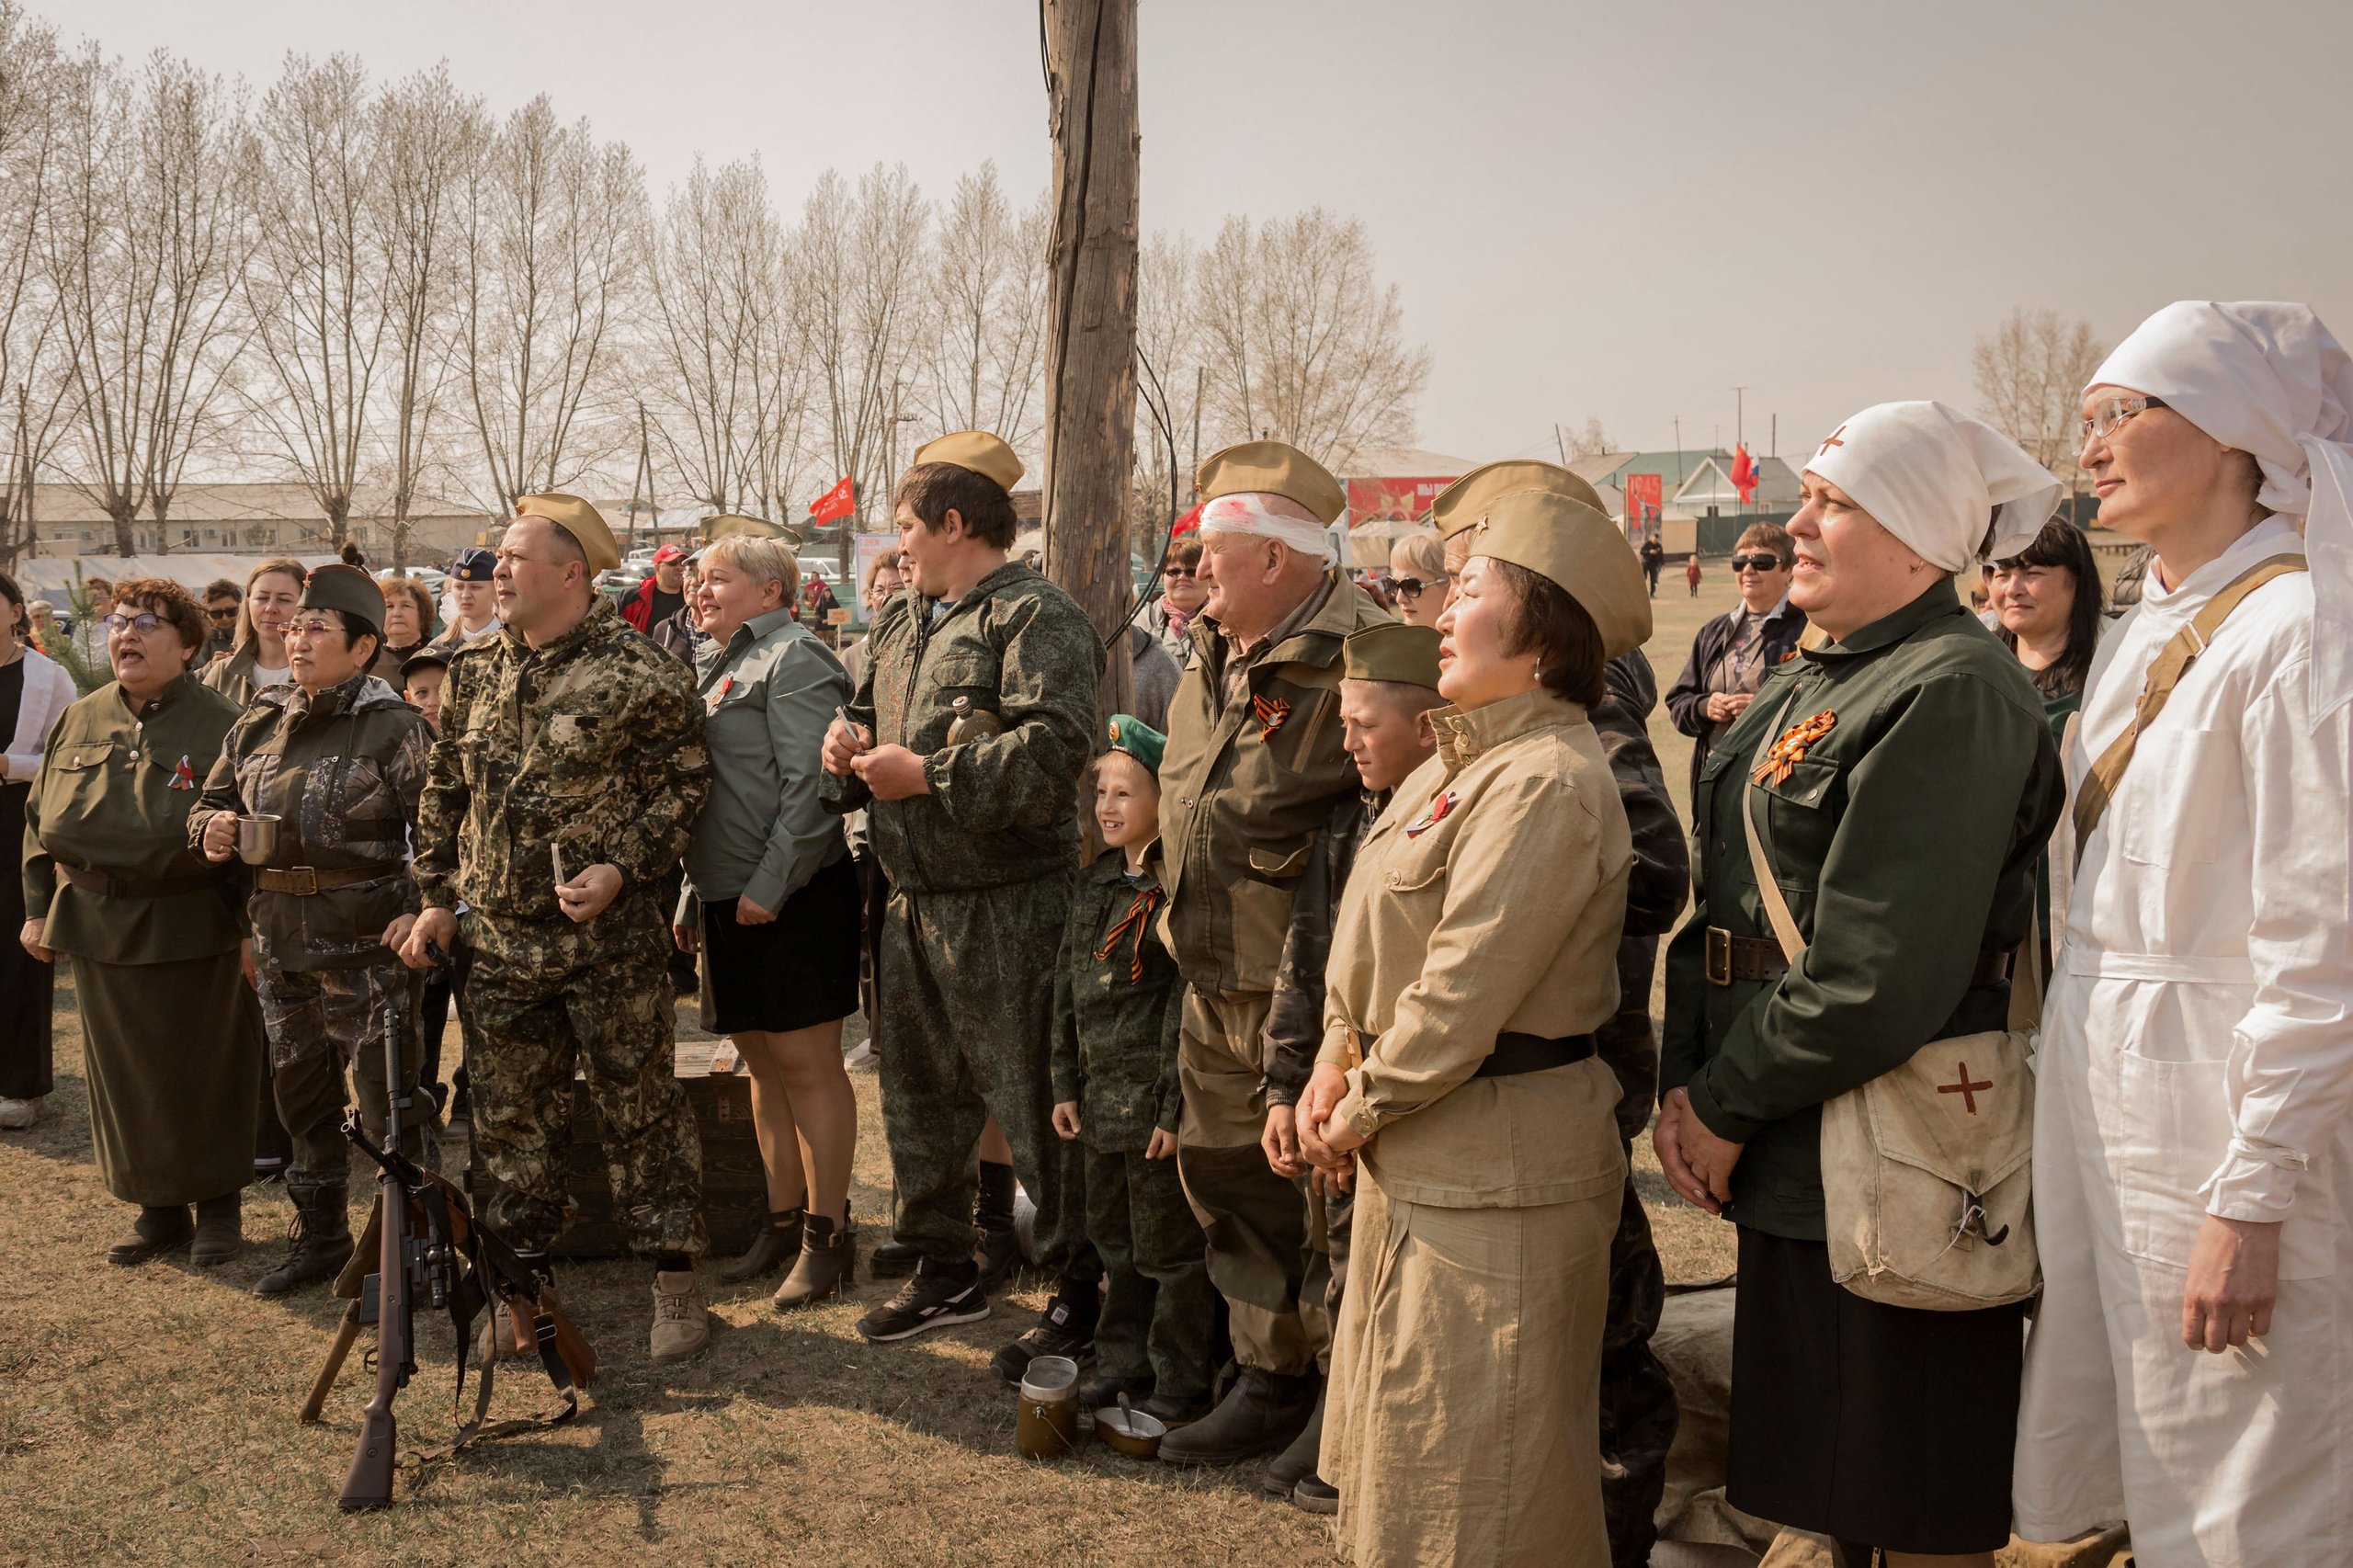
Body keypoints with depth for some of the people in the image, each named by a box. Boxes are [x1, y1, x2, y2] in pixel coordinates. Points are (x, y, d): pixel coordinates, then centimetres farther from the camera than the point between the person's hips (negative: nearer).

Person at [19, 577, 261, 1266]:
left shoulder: (220, 725, -7)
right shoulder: (79, 721, 8)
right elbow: (41, 820, 15)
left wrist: (251, 925, -13)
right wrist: (39, 909, 11)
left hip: (193, 930, -5)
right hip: (98, 926, 5)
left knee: (205, 1073, 5)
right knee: (124, 1074, 11)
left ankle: (219, 1207, 20)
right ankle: (158, 1209, 25)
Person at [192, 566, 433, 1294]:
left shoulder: (395, 728, -9)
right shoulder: (258, 723, 9)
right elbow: (211, 801, 19)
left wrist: (422, 910, -23)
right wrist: (210, 830, -4)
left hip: (368, 945, -7)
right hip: (281, 943, 7)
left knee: (387, 1099, -2)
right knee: (301, 1096, 17)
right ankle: (321, 1236, 33)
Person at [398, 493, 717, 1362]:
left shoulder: (638, 672, -8)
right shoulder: (475, 673, 11)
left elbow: (683, 783, -9)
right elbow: (444, 792, 18)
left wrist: (620, 870, -19)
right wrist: (437, 896, 13)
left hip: (611, 937, -6)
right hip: (499, 939, 6)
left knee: (640, 1105, 2)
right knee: (511, 1116, 12)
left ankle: (675, 1279, 12)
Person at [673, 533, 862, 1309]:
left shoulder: (793, 657, -8)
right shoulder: (716, 668, 19)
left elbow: (810, 786, -18)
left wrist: (770, 885, -20)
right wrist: (692, 895, 18)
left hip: (792, 897, -9)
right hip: (729, 898, 9)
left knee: (806, 1065, -2)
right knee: (763, 1063, 14)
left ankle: (827, 1232, 7)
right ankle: (784, 1218, 25)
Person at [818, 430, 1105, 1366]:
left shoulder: (1035, 619, -12)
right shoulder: (899, 626, 17)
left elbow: (1052, 748, -25)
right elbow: (871, 728, 30)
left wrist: (926, 777, -21)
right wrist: (850, 746, 6)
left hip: (1006, 905, -9)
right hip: (913, 900, 9)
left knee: (1032, 1106, -4)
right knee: (917, 1093, 18)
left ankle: (1080, 1297, 10)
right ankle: (944, 1271, 34)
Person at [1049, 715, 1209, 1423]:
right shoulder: (1093, 885, 10)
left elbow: (1185, 1006, -18)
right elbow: (1067, 988, 14)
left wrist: (1174, 1108, -18)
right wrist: (1065, 1084, 11)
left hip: (1155, 1098, -8)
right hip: (1103, 1098, 8)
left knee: (1167, 1245, 3)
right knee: (1113, 1236, 19)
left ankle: (1179, 1384, 15)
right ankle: (1122, 1359, 34)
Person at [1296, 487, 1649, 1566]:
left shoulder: (1546, 785, -21)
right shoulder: (1459, 763, 11)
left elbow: (1465, 994, -23)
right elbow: (1374, 943, 15)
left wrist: (1360, 1111, -12)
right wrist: (1336, 1065, 1)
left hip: (1497, 1172, -10)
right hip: (1418, 1154, 10)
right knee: (1398, 1452, 22)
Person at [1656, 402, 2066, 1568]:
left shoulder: (1952, 695, -17)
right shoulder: (1806, 689, 13)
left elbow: (1879, 975, -24)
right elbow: (1726, 908, 13)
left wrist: (1728, 1106, -13)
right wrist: (1686, 1086, 1)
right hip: (1793, 1160, 9)